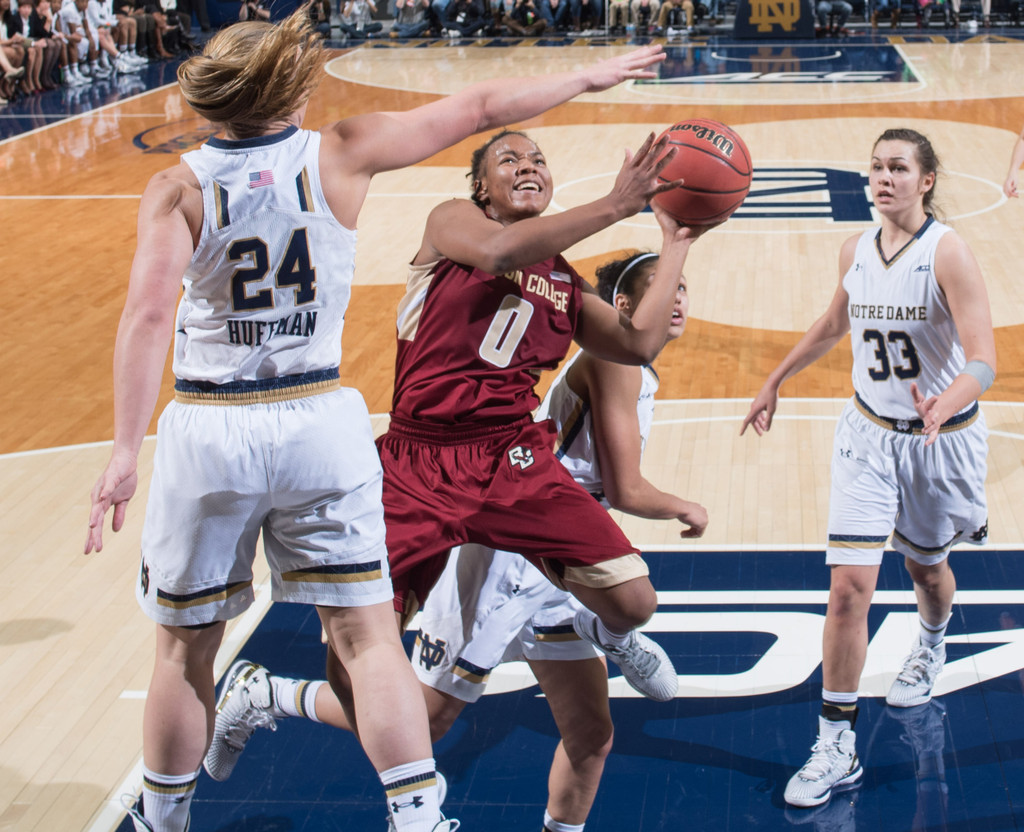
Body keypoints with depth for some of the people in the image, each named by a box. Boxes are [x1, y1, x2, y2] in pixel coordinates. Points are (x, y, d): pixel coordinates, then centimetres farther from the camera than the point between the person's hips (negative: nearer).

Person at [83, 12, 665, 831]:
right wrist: (591, 76, 14)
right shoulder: (340, 155, -4)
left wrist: (126, 450, -21)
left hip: (207, 430, 0)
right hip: (319, 424, 0)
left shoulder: (179, 188, -7)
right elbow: (482, 106, 3)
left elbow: (149, 313, -19)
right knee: (366, 633, 7)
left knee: (186, 648, 14)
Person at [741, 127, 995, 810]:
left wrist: (943, 406, -47)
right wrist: (775, 382, 23)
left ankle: (931, 648, 58)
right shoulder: (856, 251, -3)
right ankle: (838, 747, -3)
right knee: (849, 584, -9)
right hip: (869, 433, 3)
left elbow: (983, 360, -28)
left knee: (926, 568, 21)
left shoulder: (948, 252, -20)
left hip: (943, 440, -3)